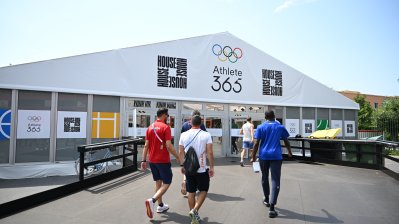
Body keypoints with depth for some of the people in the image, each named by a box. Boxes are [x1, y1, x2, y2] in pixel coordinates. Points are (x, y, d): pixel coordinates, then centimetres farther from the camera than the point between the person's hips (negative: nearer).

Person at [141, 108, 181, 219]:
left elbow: (146, 145, 6)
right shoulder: (165, 127, -13)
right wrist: (178, 157, -8)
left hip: (152, 160, 7)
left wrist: (144, 160, 9)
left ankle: (160, 206, 28)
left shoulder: (150, 127, 6)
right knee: (166, 183, 5)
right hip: (163, 161, -7)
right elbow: (168, 146, -19)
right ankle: (152, 200, -13)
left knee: (158, 182, 19)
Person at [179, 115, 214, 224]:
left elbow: (181, 152, 4)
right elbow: (210, 153, -11)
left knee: (191, 192, 14)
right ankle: (195, 210, -2)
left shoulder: (184, 135, 0)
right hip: (202, 169, -3)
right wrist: (211, 167, -3)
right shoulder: (206, 135, -9)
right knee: (203, 190, 15)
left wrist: (182, 165, 15)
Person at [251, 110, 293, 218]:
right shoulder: (280, 127, 5)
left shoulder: (261, 127, 2)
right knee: (275, 181, -2)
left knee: (265, 178, 20)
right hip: (276, 156, 0)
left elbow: (256, 143, -3)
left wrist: (253, 156, 3)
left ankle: (267, 199, 36)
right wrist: (289, 152, 28)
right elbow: (286, 142, 12)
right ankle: (271, 208, -9)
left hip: (264, 156, 1)